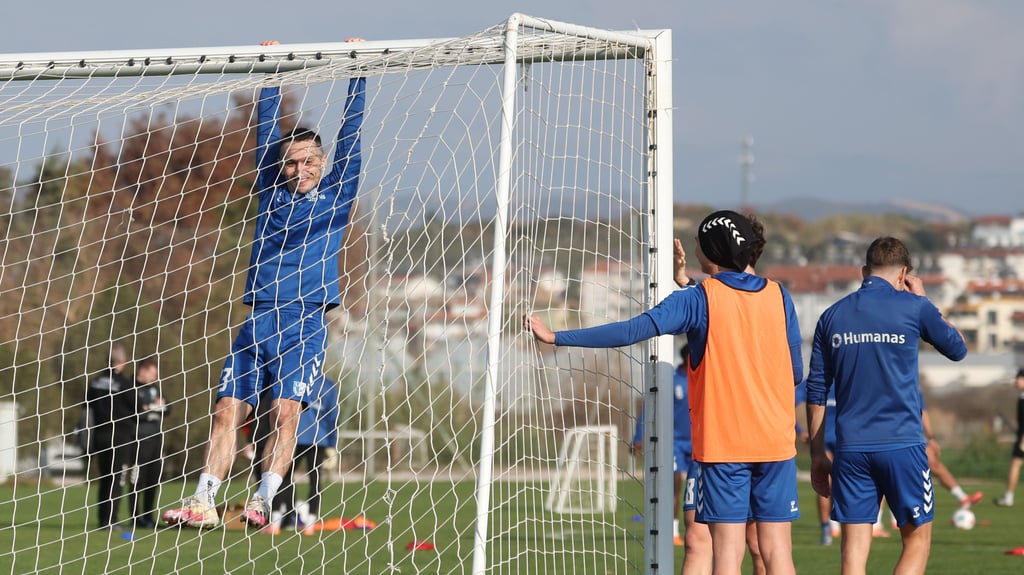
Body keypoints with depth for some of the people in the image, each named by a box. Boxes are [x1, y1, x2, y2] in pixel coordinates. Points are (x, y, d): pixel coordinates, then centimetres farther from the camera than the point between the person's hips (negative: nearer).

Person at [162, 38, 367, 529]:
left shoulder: (335, 195, 11)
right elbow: (267, 131, 23)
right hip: (258, 318, 4)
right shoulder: (273, 194, 19)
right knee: (227, 410, -4)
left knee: (286, 409, -18)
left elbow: (350, 134, 10)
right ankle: (203, 503, -6)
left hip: (305, 322, -4)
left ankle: (263, 502, -22)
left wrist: (357, 73, 10)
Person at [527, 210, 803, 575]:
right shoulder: (779, 297, 5)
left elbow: (634, 330, -14)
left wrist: (557, 338, -11)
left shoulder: (698, 301, -5)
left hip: (721, 442, -3)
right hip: (776, 442, 3)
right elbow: (795, 372, 10)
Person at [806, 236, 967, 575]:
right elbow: (957, 349, 15)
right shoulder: (912, 307, -2)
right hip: (902, 445, -3)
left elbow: (816, 392, 10)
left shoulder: (832, 317, 8)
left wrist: (817, 455, 16)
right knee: (917, 541, 7)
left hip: (850, 449, 3)